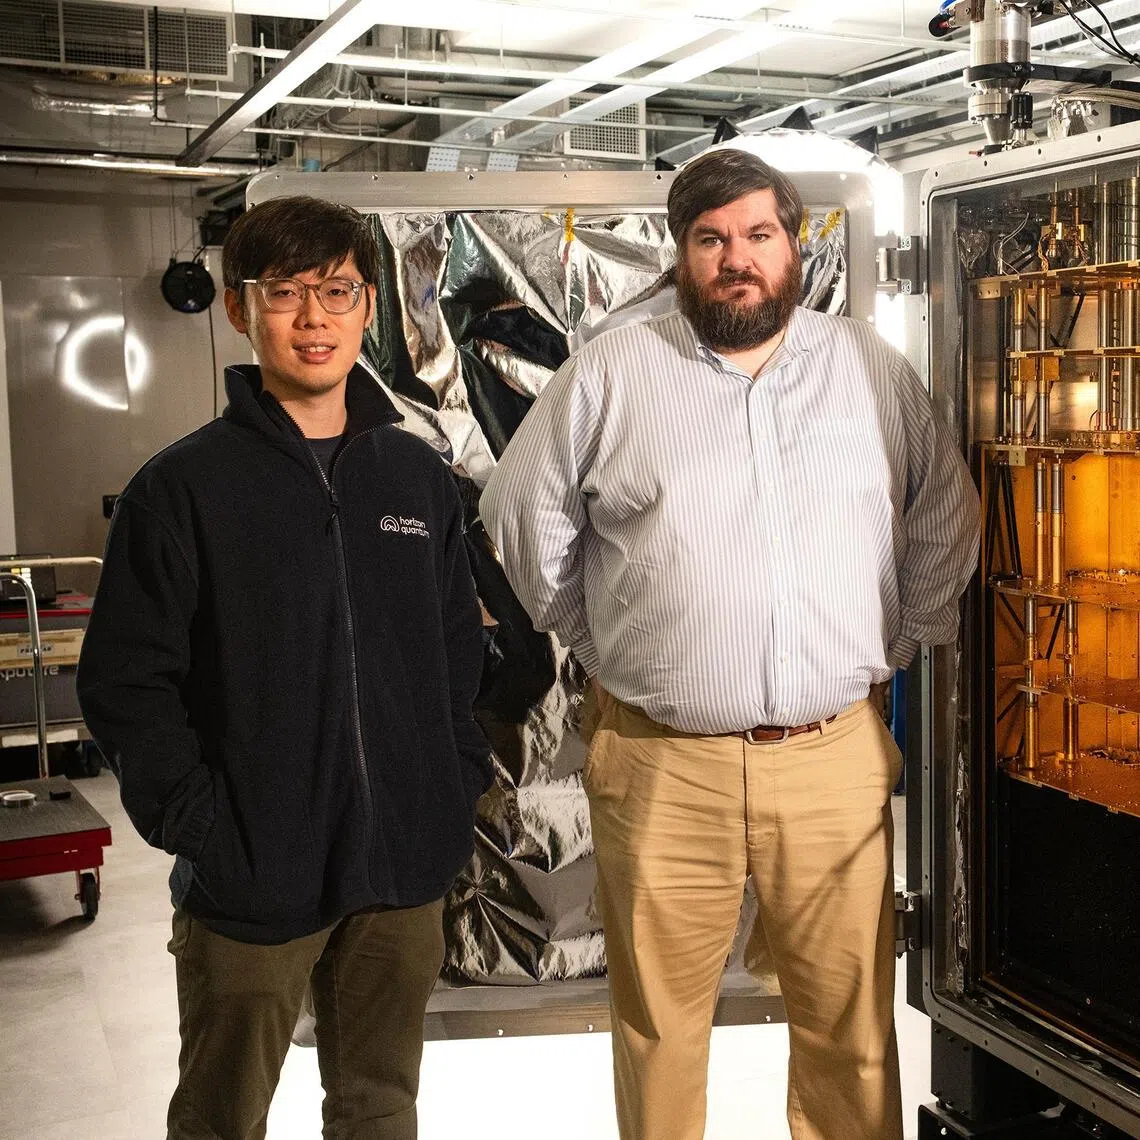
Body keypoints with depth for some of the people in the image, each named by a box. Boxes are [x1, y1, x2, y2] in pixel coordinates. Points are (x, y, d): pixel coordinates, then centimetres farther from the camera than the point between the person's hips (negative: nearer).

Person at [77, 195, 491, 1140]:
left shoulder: (420, 478, 6)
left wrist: (460, 787, 4)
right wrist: (197, 827, -14)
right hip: (251, 880, -3)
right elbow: (125, 683, -8)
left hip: (406, 870, 4)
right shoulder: (184, 487, -7)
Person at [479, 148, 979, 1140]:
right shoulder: (610, 375, 2)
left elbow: (946, 522, 17)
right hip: (663, 761, -1)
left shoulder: (874, 369, 8)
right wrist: (602, 646, 9)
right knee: (660, 1021, 11)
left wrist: (898, 648, 12)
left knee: (851, 1022, 10)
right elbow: (522, 511, 9)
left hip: (836, 756, 2)